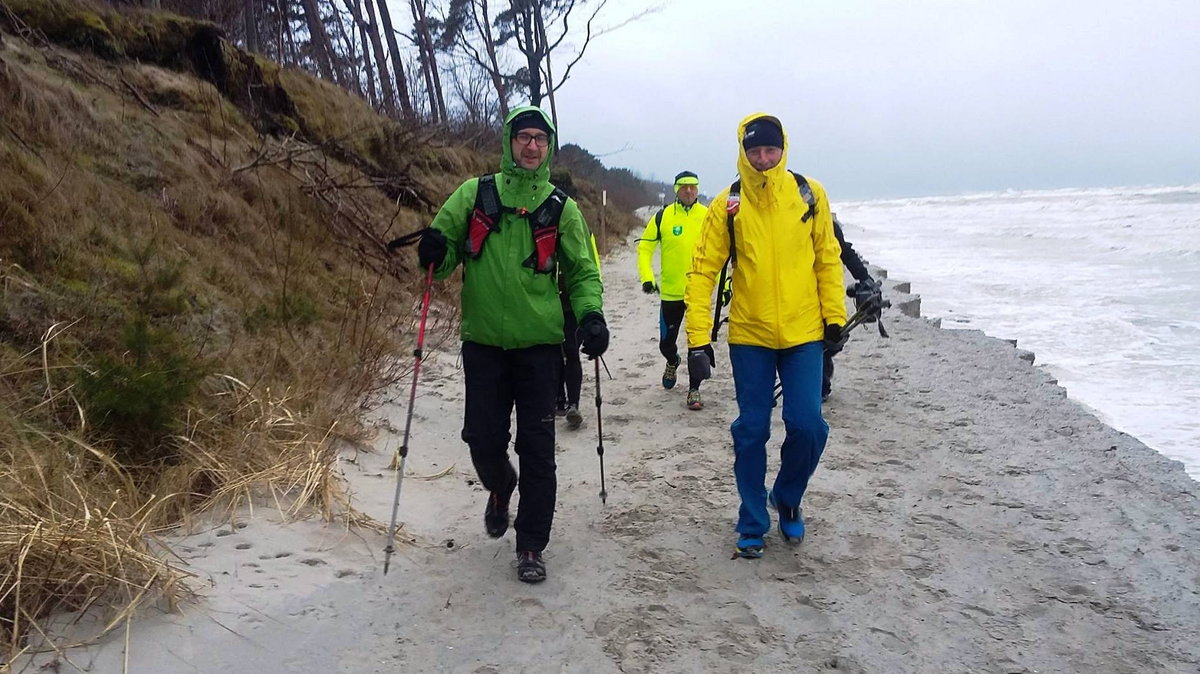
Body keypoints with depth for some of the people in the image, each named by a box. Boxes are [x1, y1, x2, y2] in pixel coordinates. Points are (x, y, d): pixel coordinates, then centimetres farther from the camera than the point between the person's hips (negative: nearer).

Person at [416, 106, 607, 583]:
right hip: (483, 341, 1)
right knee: (484, 441, 5)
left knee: (536, 448, 1)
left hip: (539, 344, 0)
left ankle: (531, 544, 15)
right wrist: (434, 253, -15)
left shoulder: (561, 207, 6)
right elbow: (445, 250, 10)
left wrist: (590, 313, -8)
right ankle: (500, 488, 41)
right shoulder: (474, 195, 6)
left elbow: (582, 271, 11)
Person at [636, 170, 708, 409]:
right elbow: (644, 247, 2)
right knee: (666, 342, 12)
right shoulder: (662, 217, -2)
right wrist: (647, 278, -9)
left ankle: (694, 390, 12)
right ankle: (672, 362, 46)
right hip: (671, 293, 0)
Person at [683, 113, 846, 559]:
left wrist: (834, 315, 3)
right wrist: (698, 338, -11)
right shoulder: (728, 204, -4)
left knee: (808, 426, -4)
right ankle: (753, 524, 22)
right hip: (749, 336, 0)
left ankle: (788, 499, 26)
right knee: (751, 431, 5)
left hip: (804, 332, 1)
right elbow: (703, 270, -5)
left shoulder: (809, 194, 0)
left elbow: (828, 258, 8)